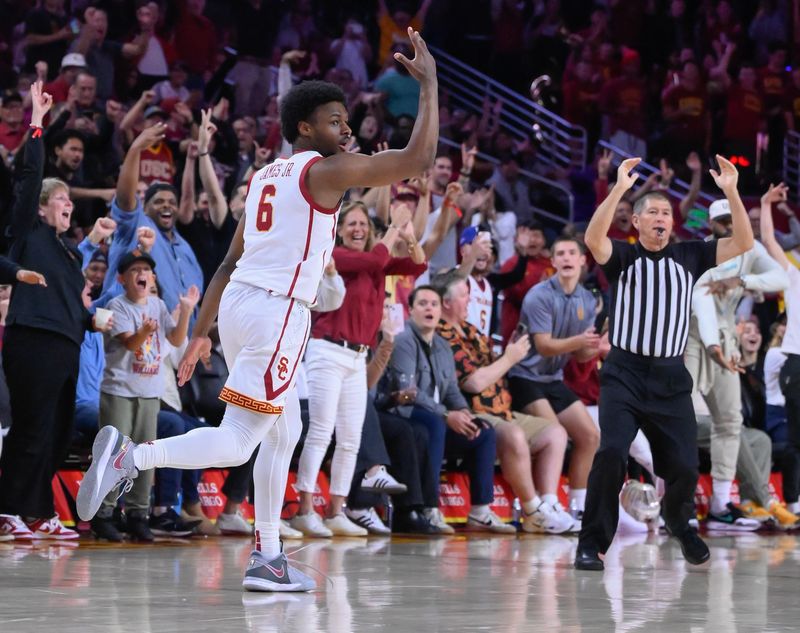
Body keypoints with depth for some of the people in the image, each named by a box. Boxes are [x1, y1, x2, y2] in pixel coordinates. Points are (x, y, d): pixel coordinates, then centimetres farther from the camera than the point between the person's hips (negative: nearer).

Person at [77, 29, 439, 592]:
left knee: (285, 433, 19)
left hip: (237, 304, 10)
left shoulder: (266, 175, 20)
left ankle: (267, 559, 19)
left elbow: (231, 261, 21)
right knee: (236, 442, -11)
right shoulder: (326, 170, -5)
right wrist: (429, 82, -1)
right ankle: (132, 455, -27)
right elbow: (418, 158, -11)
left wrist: (201, 332, 23)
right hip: (277, 312, -10)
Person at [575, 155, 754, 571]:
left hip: (671, 379, 2)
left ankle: (678, 522, 33)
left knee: (684, 466, -1)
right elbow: (593, 239, -20)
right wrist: (619, 189, -29)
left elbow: (742, 244, -1)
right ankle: (592, 544, -11)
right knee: (611, 453, -21)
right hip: (624, 374, -2)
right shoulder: (622, 257, 1)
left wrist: (731, 192, -13)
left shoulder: (689, 256, 8)